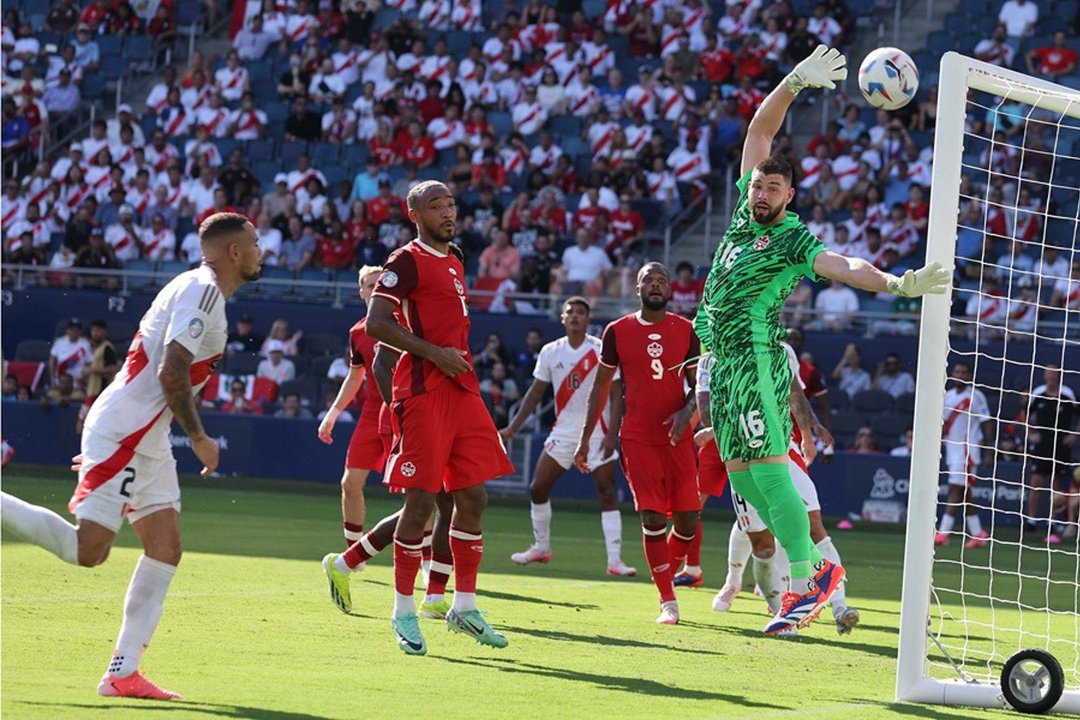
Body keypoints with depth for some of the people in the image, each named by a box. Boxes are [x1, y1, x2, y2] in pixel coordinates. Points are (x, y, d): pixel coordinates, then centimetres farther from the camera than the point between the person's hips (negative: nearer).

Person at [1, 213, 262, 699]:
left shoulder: (202, 291, 21)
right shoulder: (202, 289, -11)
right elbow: (171, 370, -21)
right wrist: (198, 436, -13)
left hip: (144, 441, 11)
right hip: (123, 436, -11)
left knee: (166, 549, 6)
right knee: (86, 550, -17)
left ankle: (122, 672, 5)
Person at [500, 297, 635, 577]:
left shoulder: (602, 351, -8)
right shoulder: (550, 352, 3)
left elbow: (616, 394, -8)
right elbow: (535, 392, 11)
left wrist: (612, 434, -18)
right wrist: (513, 428, 6)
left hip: (597, 433, -4)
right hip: (563, 432, 4)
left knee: (607, 493, -11)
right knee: (538, 488, 3)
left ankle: (615, 559, -12)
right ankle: (541, 548, 21)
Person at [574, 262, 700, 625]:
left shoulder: (686, 331, 5)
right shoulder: (617, 332, 3)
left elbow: (698, 384, 8)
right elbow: (601, 386, 10)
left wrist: (687, 411, -13)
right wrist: (585, 438, 8)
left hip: (677, 436, 2)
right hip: (638, 439, -2)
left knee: (687, 521, -2)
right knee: (653, 517, -11)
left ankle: (667, 569, 27)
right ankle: (667, 601, -2)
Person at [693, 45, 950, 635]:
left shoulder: (793, 239, -5)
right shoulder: (744, 215, 12)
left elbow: (845, 268, -21)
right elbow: (760, 130, 14)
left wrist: (895, 284, -39)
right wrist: (794, 84, 3)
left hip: (758, 360, -8)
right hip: (722, 361, 8)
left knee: (770, 469, -14)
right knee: (739, 472, 6)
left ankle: (804, 587, -14)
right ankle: (817, 565, 11)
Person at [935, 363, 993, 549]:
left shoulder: (975, 396, -6)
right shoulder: (949, 396, 13)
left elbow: (985, 423, -6)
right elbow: (944, 423, 17)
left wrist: (990, 449, -9)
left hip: (967, 449, -7)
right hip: (952, 449, 7)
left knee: (956, 491, -11)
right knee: (964, 495, 9)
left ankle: (943, 532, -15)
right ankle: (977, 533, 15)